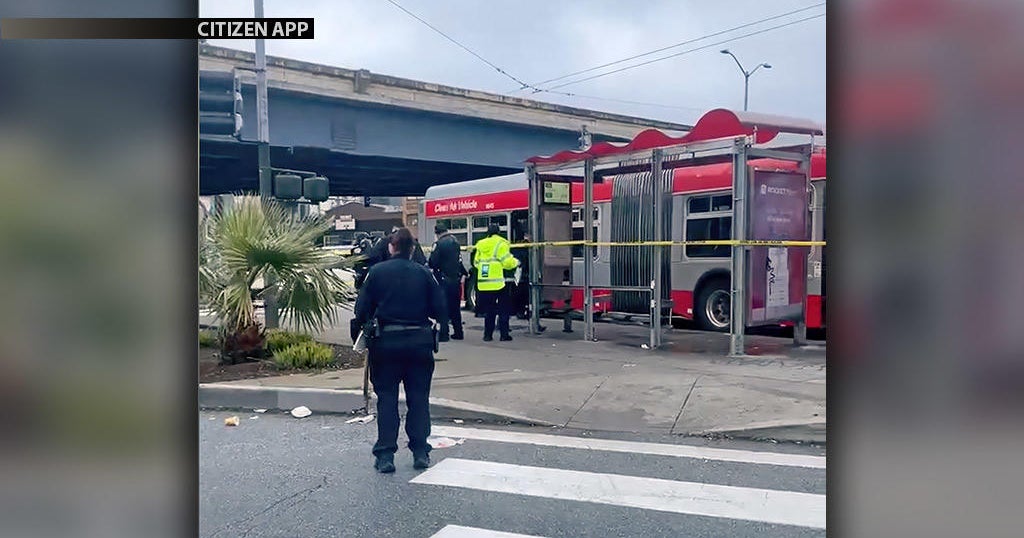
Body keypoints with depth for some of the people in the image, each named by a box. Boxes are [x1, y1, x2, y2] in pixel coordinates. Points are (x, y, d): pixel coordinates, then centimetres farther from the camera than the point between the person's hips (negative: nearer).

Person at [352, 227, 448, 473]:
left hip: (387, 340, -1)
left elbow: (362, 309, -3)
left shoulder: (376, 272, -2)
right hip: (420, 340, 1)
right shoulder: (424, 273, 0)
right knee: (419, 397, 10)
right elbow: (440, 310, 0)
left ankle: (385, 455, 6)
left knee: (387, 398, 7)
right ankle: (420, 452, 14)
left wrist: (358, 334, 13)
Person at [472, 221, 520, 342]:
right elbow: (507, 262, -13)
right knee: (504, 309, 3)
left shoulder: (480, 244, 9)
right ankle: (504, 334, 2)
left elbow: (476, 263, 14)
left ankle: (487, 334, 13)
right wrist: (516, 262, 6)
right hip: (500, 282, -5)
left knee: (488, 310, 12)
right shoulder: (501, 243, -9)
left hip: (484, 283, 5)